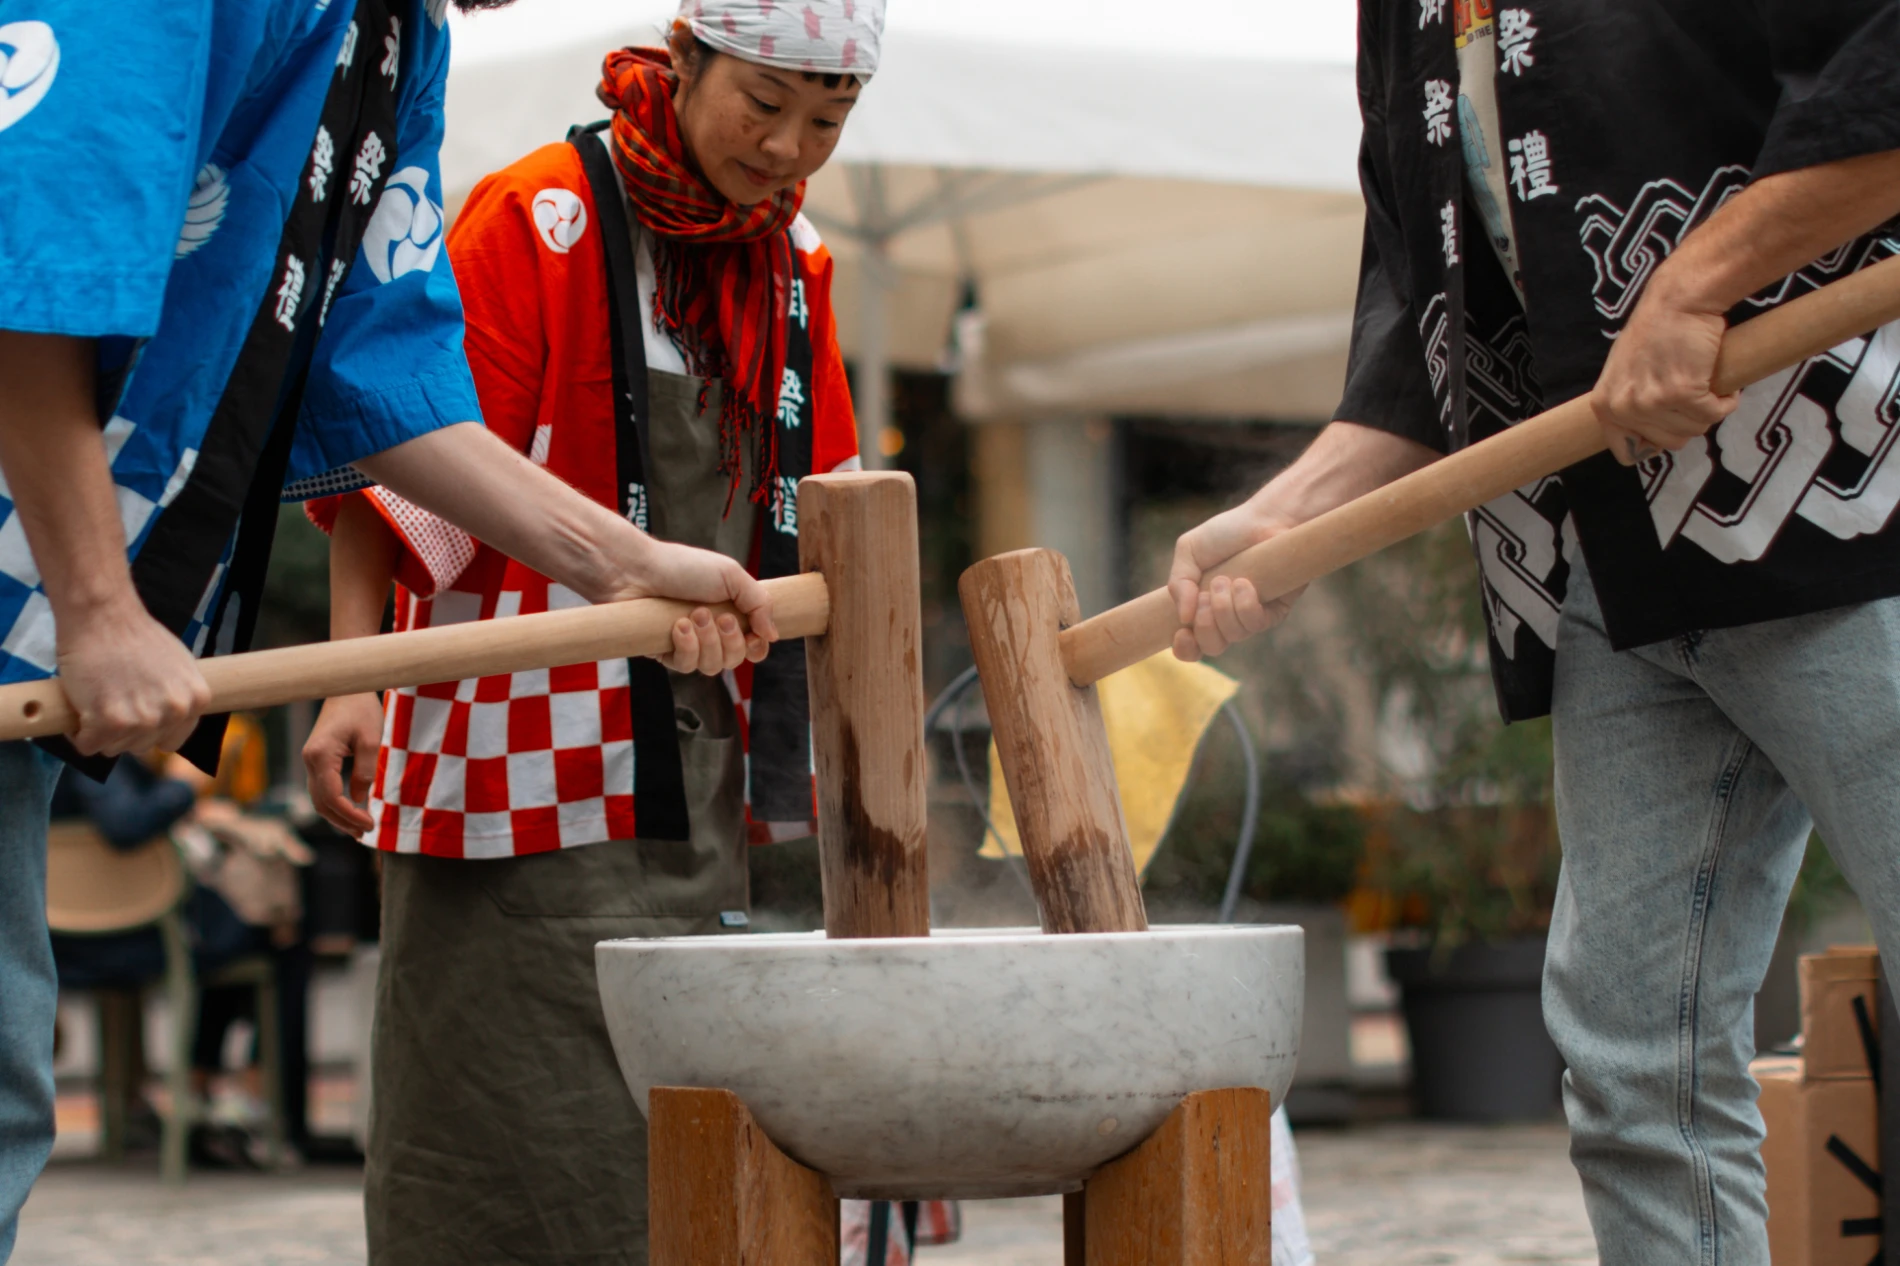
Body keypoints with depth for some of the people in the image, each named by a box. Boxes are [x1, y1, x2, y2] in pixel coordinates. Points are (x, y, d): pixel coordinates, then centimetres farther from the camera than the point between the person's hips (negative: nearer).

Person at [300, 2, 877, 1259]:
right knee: (529, 1148, -7)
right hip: (533, 762, -6)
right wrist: (355, 679, -19)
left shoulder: (795, 260, 12)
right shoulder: (537, 219, -8)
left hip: (697, 767, 7)